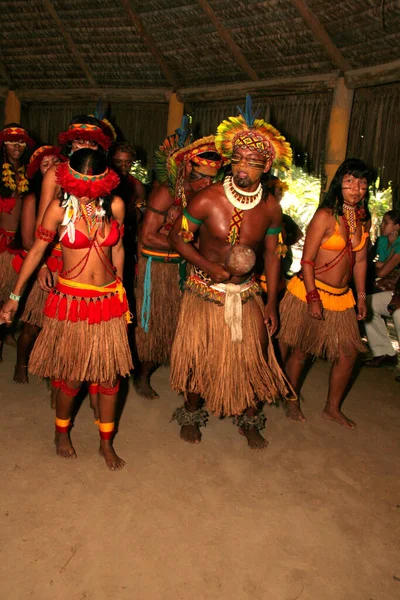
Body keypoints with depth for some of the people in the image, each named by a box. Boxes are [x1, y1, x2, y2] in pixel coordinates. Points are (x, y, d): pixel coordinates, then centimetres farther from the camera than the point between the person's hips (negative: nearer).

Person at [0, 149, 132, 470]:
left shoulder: (115, 206, -3)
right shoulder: (60, 207, -10)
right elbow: (36, 251, -2)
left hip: (109, 299, 3)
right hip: (71, 300, -2)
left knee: (110, 375, 7)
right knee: (72, 376, 7)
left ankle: (106, 442, 27)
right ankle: (62, 432, 36)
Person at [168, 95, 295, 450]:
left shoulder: (271, 207, -5)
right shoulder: (207, 200, -16)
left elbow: (272, 254, 4)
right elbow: (178, 237, -6)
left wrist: (272, 303, 2)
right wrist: (209, 267, -18)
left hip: (247, 294, 3)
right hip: (205, 292, -2)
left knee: (253, 356, 5)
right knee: (197, 356, 6)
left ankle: (250, 420, 30)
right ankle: (192, 415, 32)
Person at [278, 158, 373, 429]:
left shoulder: (364, 220, 6)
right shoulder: (325, 216, -14)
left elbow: (360, 260, 13)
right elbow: (307, 260, -15)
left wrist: (361, 296, 12)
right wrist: (313, 298, -19)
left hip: (342, 296, 7)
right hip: (311, 292, -7)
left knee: (349, 353, 10)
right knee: (301, 352, 6)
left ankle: (333, 407, 28)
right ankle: (291, 402, 28)